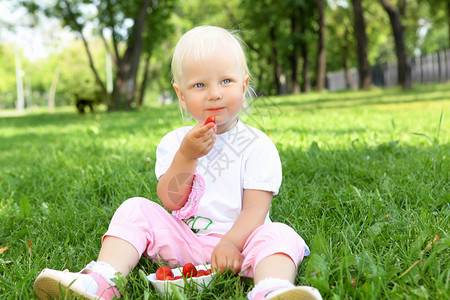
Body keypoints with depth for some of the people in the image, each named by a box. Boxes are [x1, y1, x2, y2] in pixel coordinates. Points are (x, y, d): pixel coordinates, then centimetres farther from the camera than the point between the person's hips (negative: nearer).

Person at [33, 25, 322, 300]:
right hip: (183, 240, 3)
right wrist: (186, 156, -21)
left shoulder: (258, 146, -3)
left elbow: (255, 208, -10)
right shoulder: (174, 142, 5)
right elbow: (171, 202, -6)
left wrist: (231, 244, -27)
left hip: (238, 239, -2)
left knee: (279, 235, -29)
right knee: (136, 209, -11)